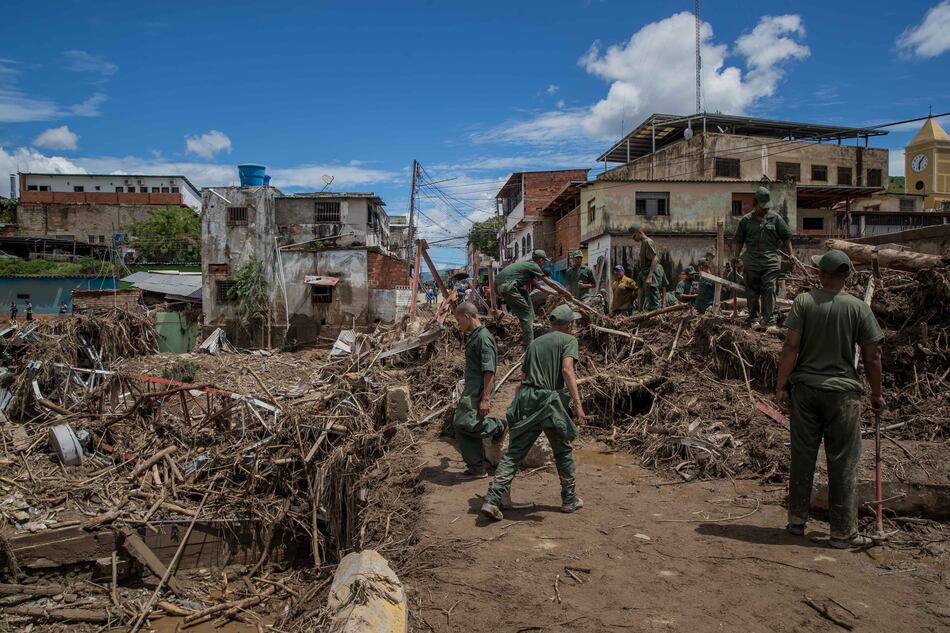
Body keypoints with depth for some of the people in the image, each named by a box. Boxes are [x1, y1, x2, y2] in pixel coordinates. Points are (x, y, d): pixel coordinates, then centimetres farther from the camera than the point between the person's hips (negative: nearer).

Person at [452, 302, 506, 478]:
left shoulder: (484, 338, -15)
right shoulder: (473, 337, 17)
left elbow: (489, 371, -21)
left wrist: (485, 399, -25)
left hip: (478, 390, -10)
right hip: (471, 389, 10)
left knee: (464, 422, -21)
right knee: (460, 425, 7)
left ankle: (497, 426, 3)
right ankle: (477, 469, 14)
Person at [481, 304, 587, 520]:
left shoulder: (535, 342, 21)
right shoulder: (568, 340, 3)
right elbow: (567, 370, -14)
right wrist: (577, 403, -20)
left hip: (525, 399, 5)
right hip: (549, 401, -5)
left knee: (513, 453, 5)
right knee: (563, 452, 15)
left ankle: (493, 500, -3)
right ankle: (570, 499, 26)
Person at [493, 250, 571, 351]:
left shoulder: (527, 265, 28)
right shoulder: (533, 266, 1)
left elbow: (537, 285, 34)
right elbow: (550, 283, 4)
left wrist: (554, 293, 38)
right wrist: (566, 293, 14)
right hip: (507, 286, -9)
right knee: (526, 313, -4)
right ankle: (528, 347, -6)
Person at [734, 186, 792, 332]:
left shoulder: (775, 218, 5)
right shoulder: (746, 220, 5)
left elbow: (786, 237, 10)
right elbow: (739, 241, 13)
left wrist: (790, 255, 7)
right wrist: (737, 258, 11)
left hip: (771, 261, 0)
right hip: (751, 262, 1)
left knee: (769, 290, -5)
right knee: (753, 291, 6)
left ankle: (769, 321, -3)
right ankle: (754, 319, 18)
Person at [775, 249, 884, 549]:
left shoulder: (804, 301, -5)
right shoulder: (859, 308, -4)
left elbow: (791, 346, -10)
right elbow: (872, 356, -3)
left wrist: (781, 385, -3)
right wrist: (877, 393, 9)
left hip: (805, 388, 1)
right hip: (842, 392, -1)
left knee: (802, 456, 11)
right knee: (843, 462, 6)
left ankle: (797, 519, 22)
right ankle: (842, 532, 13)